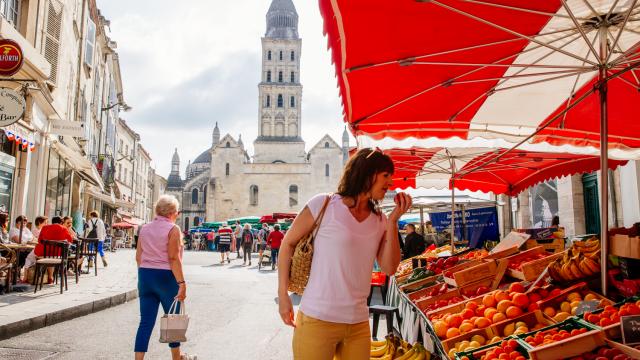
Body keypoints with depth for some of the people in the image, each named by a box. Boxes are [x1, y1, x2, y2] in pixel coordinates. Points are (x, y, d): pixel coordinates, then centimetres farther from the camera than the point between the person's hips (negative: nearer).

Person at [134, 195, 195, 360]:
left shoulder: (145, 228, 9)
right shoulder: (173, 229, -11)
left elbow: (138, 256, 11)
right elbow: (174, 258, -17)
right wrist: (182, 283, -17)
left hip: (145, 276, 5)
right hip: (166, 277, -5)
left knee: (146, 321, 6)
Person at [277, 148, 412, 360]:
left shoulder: (379, 220, 8)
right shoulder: (323, 205, -6)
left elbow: (389, 268, 1)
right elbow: (288, 243, 0)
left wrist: (393, 220, -5)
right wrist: (283, 295, -3)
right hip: (317, 319, -5)